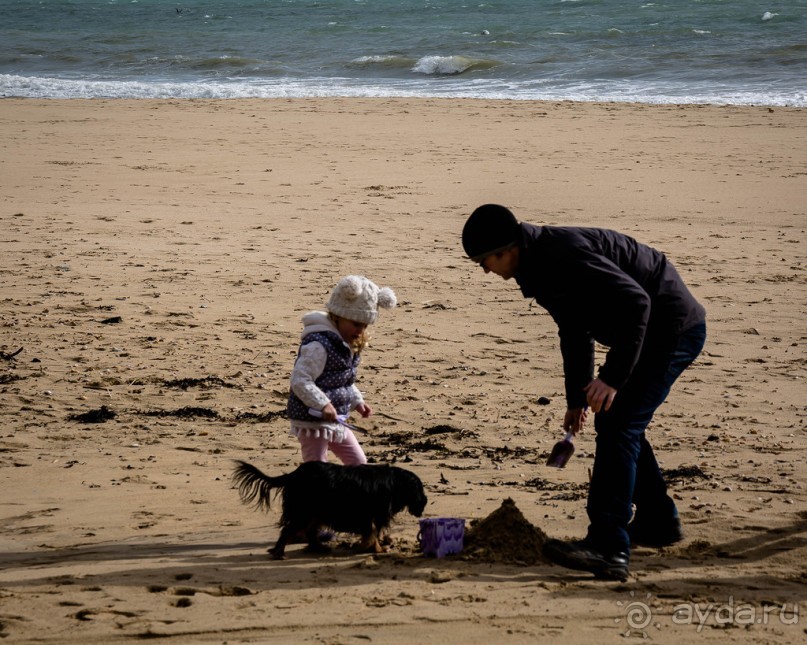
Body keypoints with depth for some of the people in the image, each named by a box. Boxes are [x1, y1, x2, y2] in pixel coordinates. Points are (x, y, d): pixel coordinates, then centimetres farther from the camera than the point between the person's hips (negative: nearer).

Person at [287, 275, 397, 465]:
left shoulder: (348, 345, 9)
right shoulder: (319, 344, -22)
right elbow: (299, 380, -27)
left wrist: (357, 401, 11)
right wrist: (323, 404, -32)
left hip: (335, 420, 10)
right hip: (313, 420, -10)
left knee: (359, 463, 17)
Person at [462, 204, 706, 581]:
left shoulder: (565, 254, -24)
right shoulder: (540, 266, 10)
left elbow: (635, 302, -30)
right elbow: (574, 331, 23)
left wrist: (613, 377, -30)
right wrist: (577, 398, 27)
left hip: (674, 328, -11)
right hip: (655, 330, 11)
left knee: (617, 427, -16)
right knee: (619, 425, 20)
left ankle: (608, 549, -22)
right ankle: (658, 522, 35)